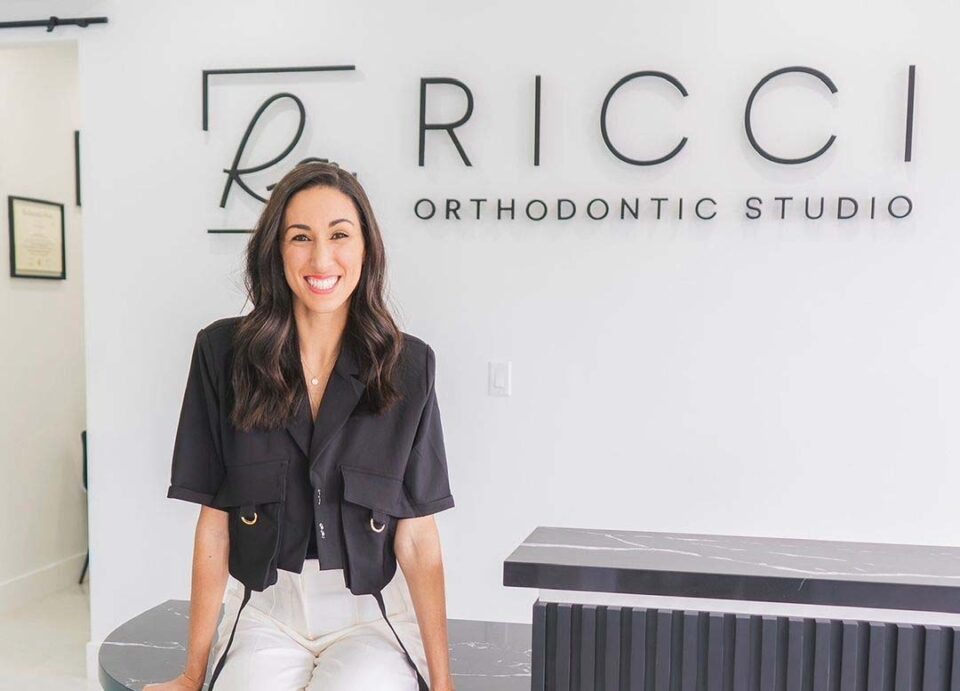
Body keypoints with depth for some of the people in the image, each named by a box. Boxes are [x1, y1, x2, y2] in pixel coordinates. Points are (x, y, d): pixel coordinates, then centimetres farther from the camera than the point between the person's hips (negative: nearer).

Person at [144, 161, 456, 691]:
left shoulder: (408, 365, -3)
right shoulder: (223, 353, -2)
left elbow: (417, 536, -3)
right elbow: (214, 522, -1)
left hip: (371, 614, 0)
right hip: (266, 613, 0)